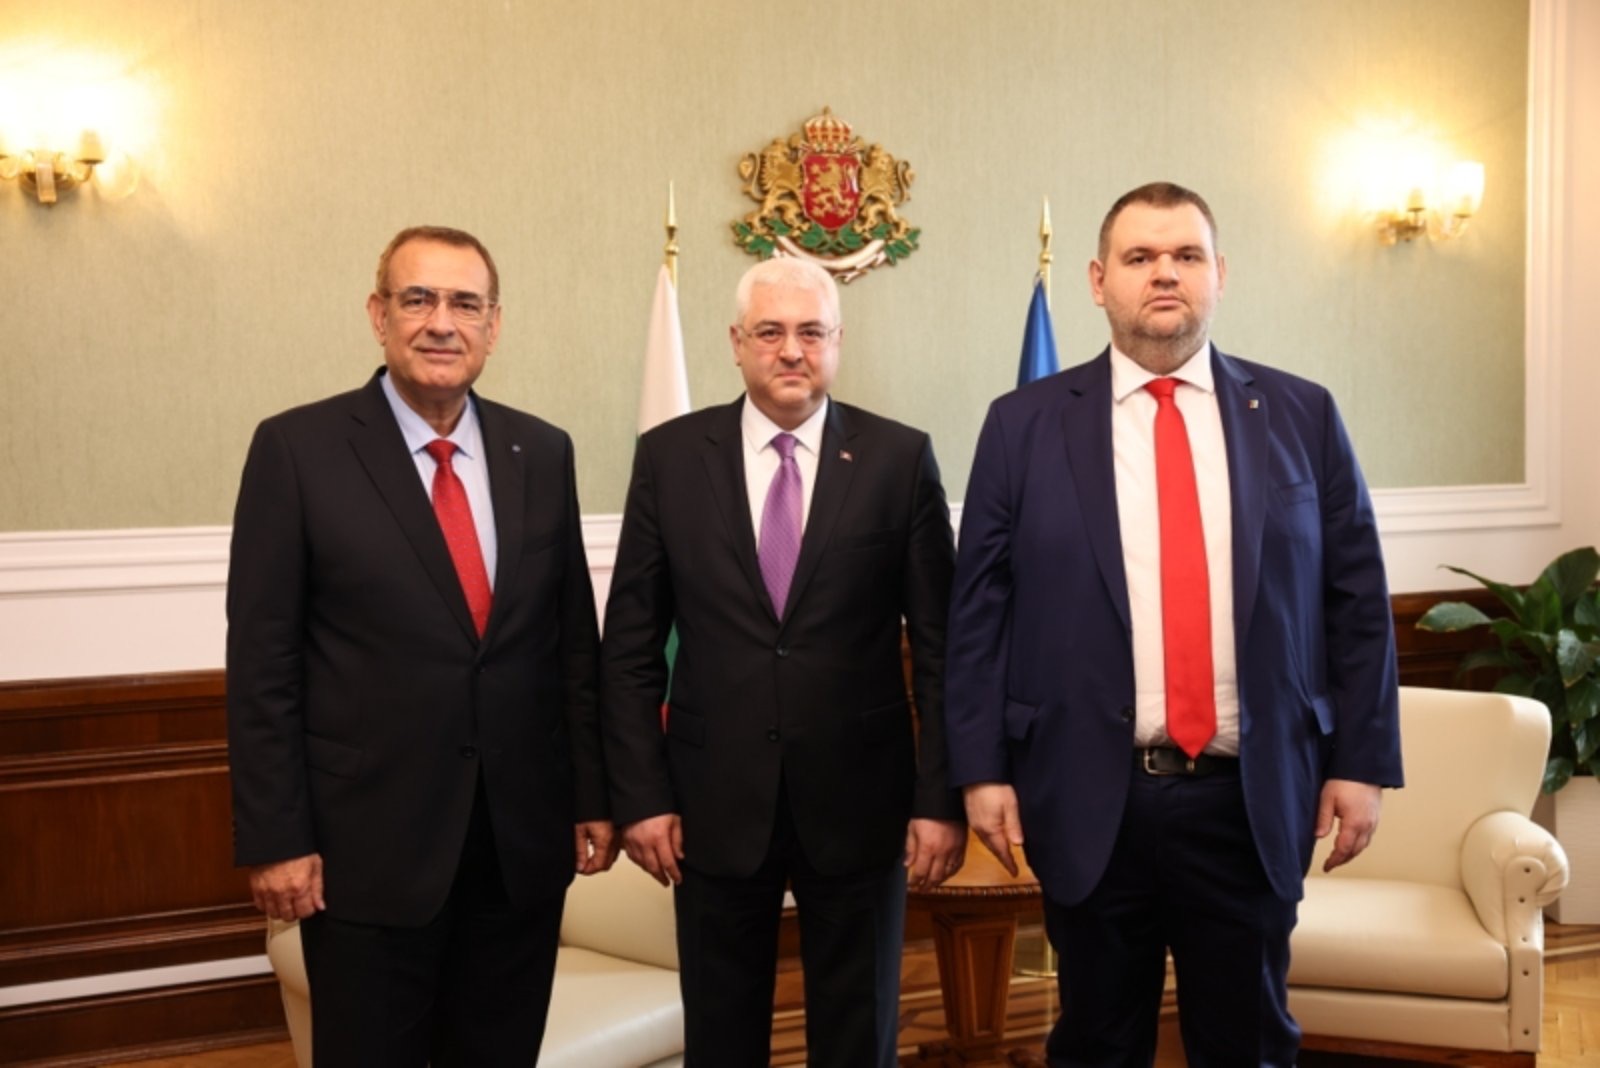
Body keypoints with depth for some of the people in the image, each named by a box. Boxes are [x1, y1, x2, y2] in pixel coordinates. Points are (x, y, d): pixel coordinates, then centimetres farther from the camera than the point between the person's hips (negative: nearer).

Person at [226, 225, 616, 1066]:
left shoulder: (543, 453, 5)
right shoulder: (297, 448, -6)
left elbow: (575, 639, 9)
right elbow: (262, 663, -6)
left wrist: (594, 794, 7)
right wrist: (274, 839, -9)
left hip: (524, 839, 4)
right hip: (368, 844, -3)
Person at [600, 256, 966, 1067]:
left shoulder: (899, 459, -2)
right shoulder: (669, 457, 1)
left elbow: (939, 644, -1)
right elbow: (630, 646, 2)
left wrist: (942, 797, -4)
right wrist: (639, 794, -3)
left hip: (859, 799, 0)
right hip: (715, 800, 1)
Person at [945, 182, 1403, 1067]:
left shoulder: (1300, 415, 4)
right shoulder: (1024, 424, 1)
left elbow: (1357, 600, 5)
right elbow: (979, 609, 0)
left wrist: (1360, 763, 0)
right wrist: (981, 769, -4)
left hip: (1252, 799, 1)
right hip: (1088, 797, 0)